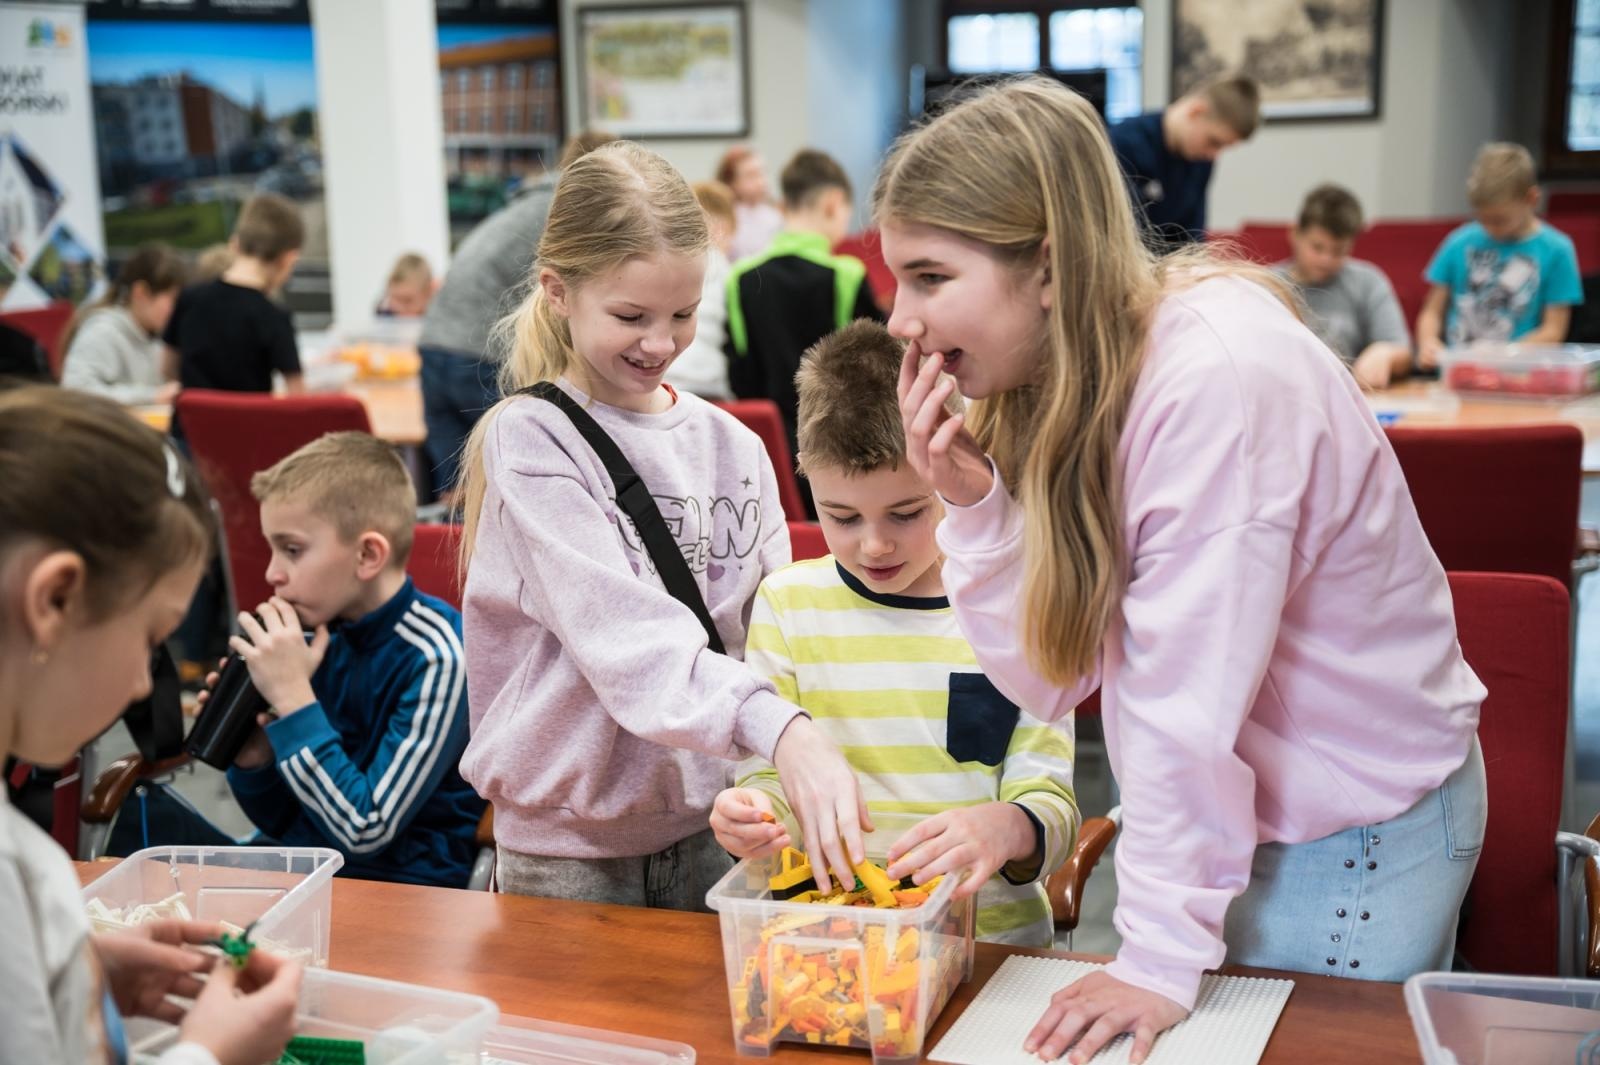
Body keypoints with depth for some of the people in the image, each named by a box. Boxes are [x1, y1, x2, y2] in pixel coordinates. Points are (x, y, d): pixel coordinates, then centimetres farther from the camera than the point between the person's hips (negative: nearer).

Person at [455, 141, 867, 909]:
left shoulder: (732, 445, 3)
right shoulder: (529, 440, -12)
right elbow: (622, 632, -25)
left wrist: (766, 784, -13)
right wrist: (779, 728, -38)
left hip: (707, 824, 4)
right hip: (568, 845, -4)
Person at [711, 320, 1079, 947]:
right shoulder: (787, 603, 6)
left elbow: (1051, 806, -1)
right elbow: (769, 774, 7)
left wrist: (1005, 829, -23)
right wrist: (749, 814, -16)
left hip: (994, 933, -2)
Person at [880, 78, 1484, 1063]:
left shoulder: (1215, 381, -30)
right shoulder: (1064, 377, -4)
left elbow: (1188, 703, -28)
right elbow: (1050, 680, -6)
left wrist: (1164, 957, -23)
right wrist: (974, 507, -20)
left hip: (1354, 833, -7)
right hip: (1211, 803, 7)